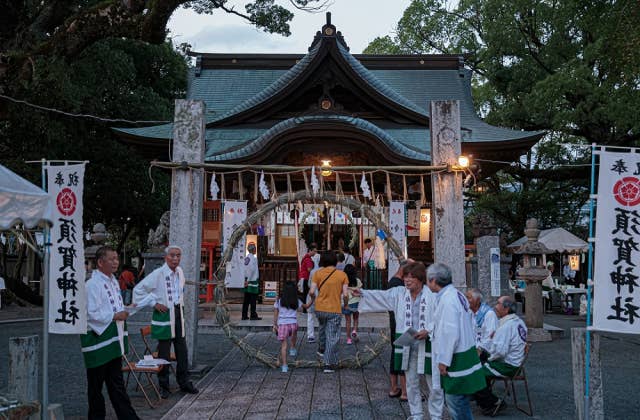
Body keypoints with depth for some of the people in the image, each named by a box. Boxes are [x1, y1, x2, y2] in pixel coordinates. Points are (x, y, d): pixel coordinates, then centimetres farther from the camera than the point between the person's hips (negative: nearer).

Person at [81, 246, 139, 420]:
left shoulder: (113, 281, 11)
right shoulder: (92, 284, -16)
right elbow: (91, 314, -21)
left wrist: (124, 312, 8)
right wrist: (115, 316, -19)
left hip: (113, 342, 8)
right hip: (98, 342, -8)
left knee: (116, 383, 13)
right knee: (96, 384, 7)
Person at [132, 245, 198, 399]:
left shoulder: (179, 272, 6)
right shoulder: (158, 274, -14)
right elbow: (138, 290, -12)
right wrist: (154, 303, -11)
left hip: (178, 313, 6)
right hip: (164, 314, -6)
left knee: (182, 351, 11)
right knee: (164, 353, 3)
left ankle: (184, 382, 23)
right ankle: (163, 386, 15)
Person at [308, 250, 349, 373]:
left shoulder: (318, 273, -5)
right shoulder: (342, 275, -5)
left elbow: (312, 291, -10)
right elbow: (345, 294, -8)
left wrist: (314, 297, 12)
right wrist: (346, 303, 12)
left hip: (320, 308, 2)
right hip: (335, 310, -2)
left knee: (322, 327, 32)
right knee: (332, 337, 4)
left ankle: (322, 349, 46)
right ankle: (329, 364, 4)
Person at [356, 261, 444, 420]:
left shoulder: (432, 295, -11)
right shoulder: (399, 293, 4)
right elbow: (380, 295, 0)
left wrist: (428, 331, -22)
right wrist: (362, 293, -12)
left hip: (428, 346, -5)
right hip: (408, 347, 5)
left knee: (434, 385, 6)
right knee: (411, 384, 16)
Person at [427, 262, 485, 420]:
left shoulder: (447, 300, -21)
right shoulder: (456, 295, 10)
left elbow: (451, 333, -23)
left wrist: (443, 360, -17)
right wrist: (429, 332, 20)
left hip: (457, 358, -10)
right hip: (465, 353, 10)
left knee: (455, 400, -1)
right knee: (458, 400, 18)